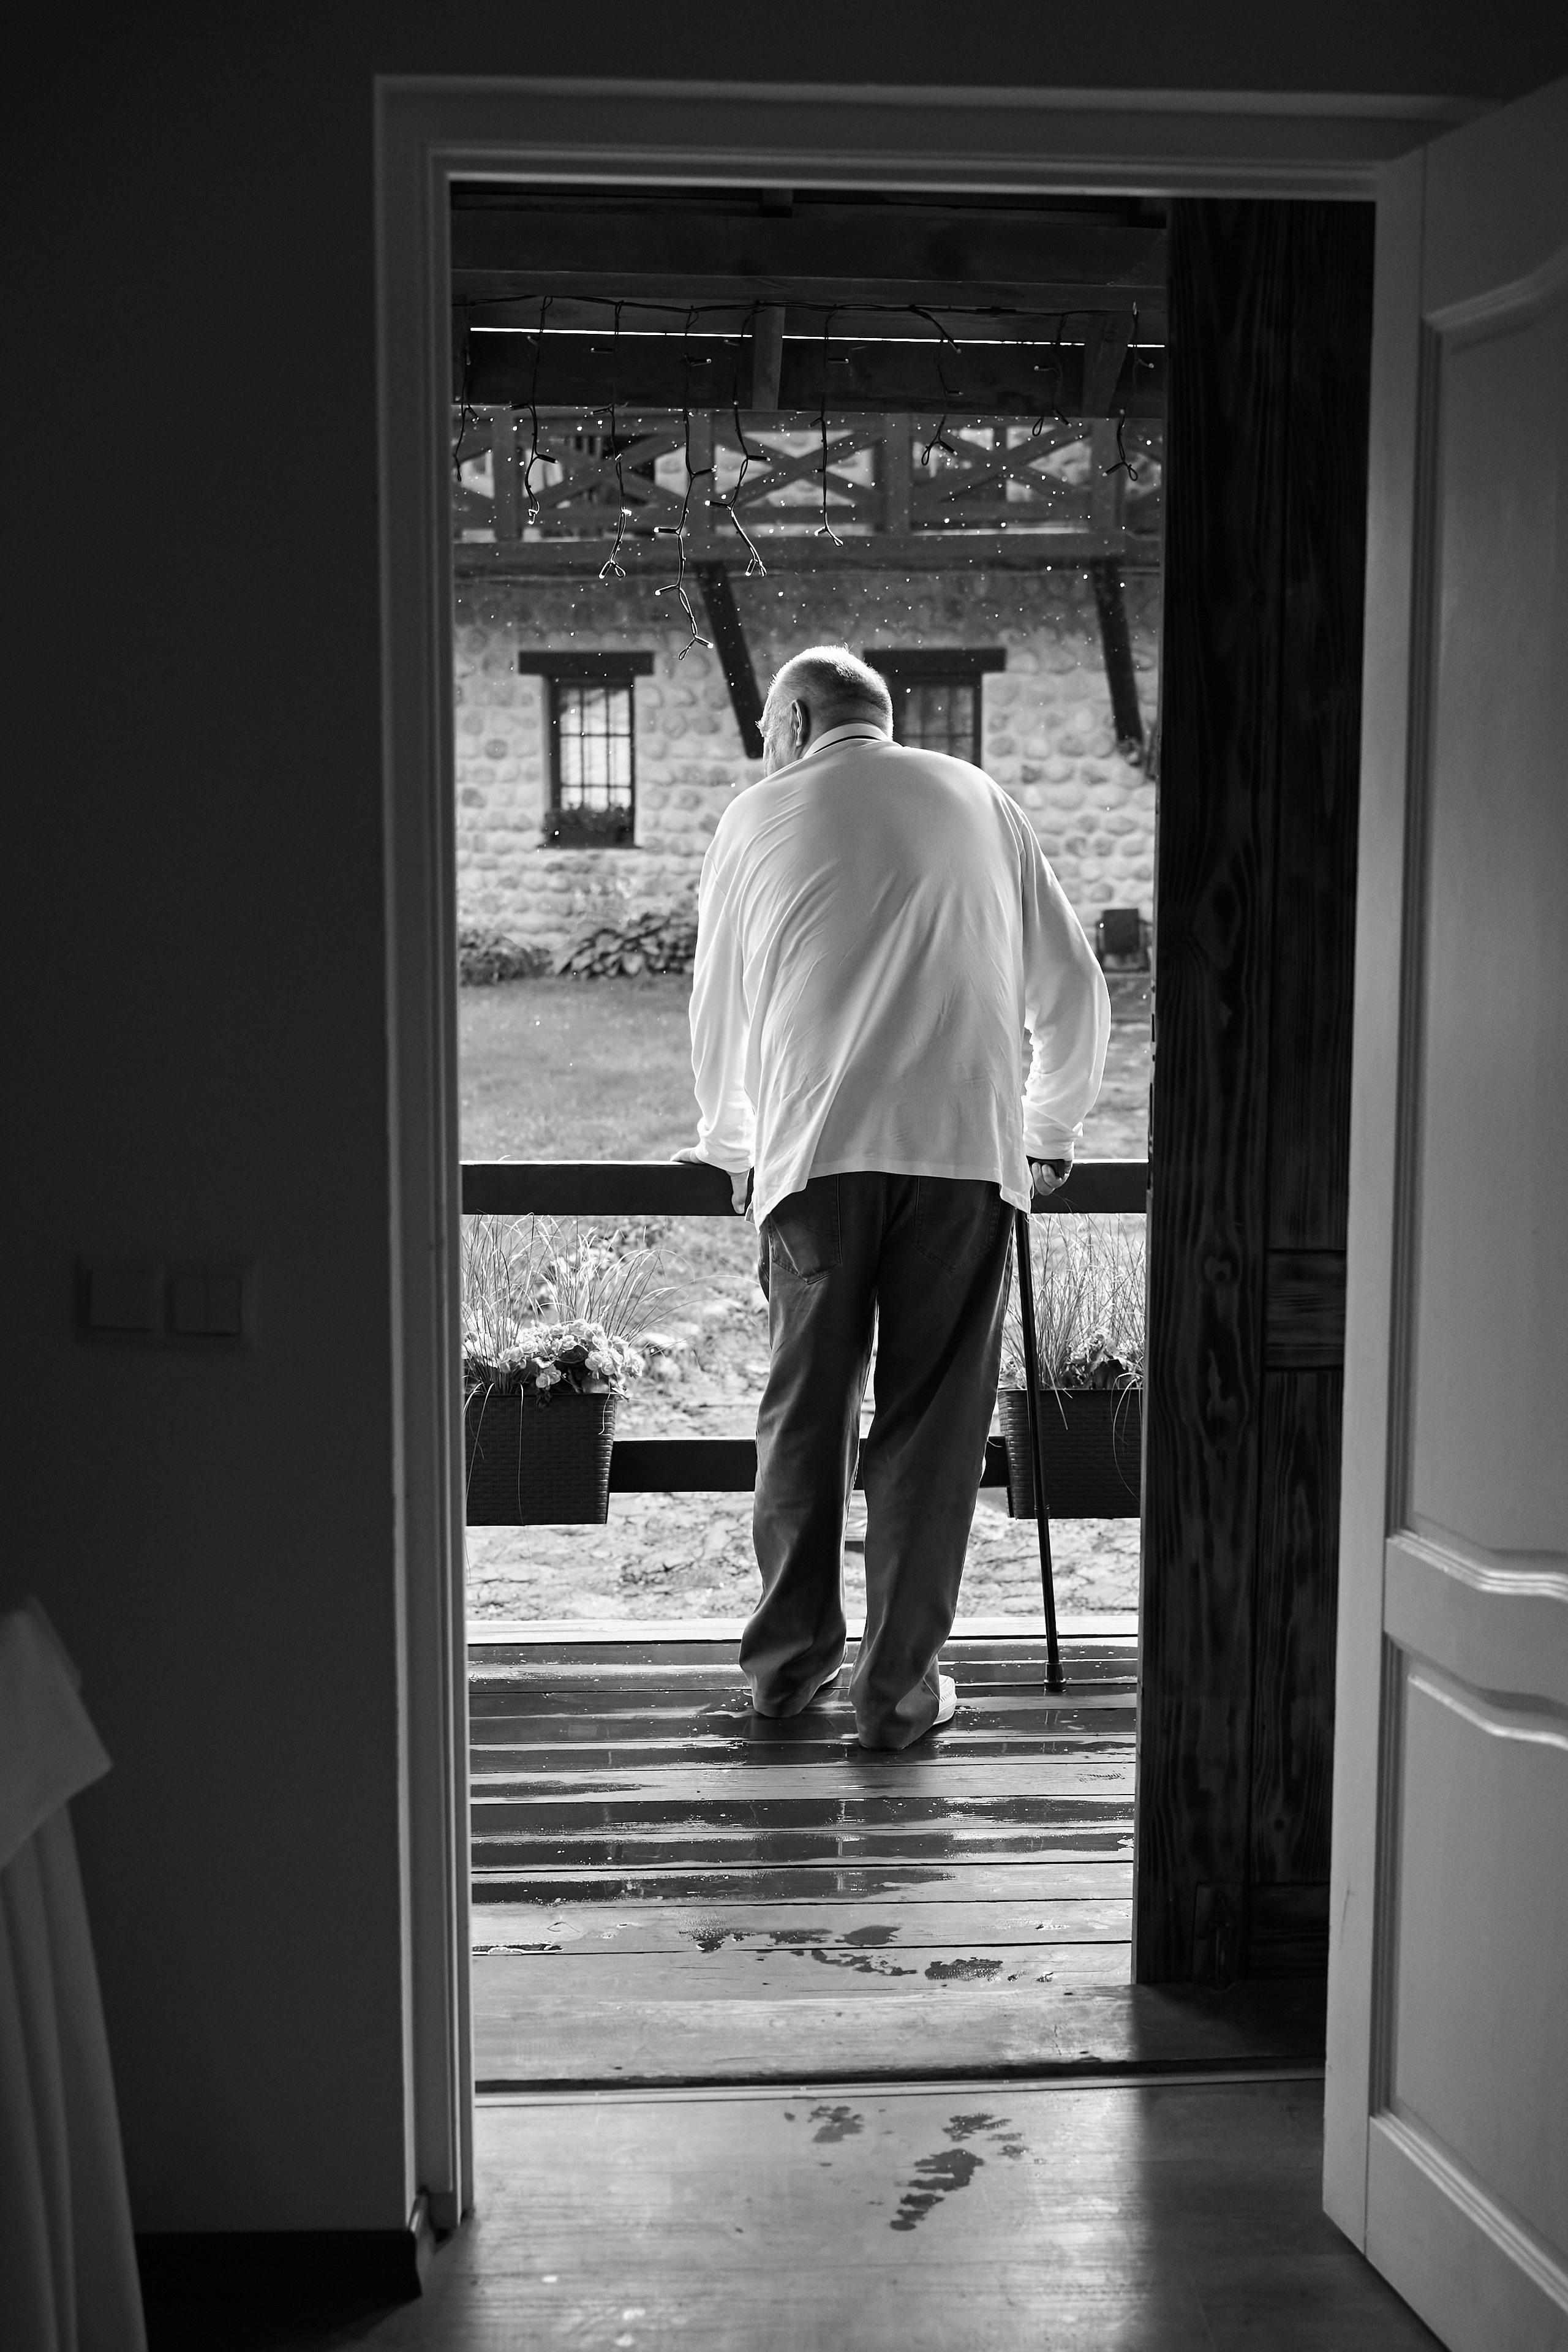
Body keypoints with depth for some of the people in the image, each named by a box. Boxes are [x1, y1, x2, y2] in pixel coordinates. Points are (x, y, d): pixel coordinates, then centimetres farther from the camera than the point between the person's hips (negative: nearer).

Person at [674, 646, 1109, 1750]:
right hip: (965, 1146, 0)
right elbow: (1073, 988, 17)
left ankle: (790, 1660, 20)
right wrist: (1048, 1139, 30)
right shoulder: (978, 800, 16)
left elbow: (718, 1017, 21)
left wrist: (733, 1149, 38)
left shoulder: (758, 815, 14)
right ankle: (899, 1687, 9)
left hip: (812, 1150, 0)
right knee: (932, 1422, 5)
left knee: (804, 1409, 11)